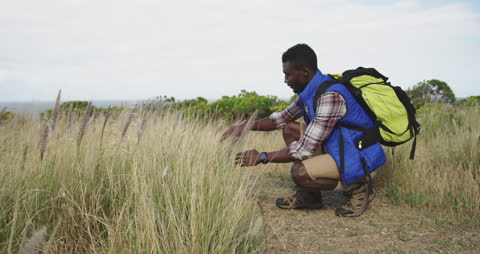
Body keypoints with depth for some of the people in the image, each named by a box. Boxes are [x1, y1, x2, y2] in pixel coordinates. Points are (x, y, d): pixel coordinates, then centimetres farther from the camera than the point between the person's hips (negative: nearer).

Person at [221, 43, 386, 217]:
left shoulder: (330, 96, -27)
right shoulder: (310, 92, 3)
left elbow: (305, 149, -27)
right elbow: (281, 118, 16)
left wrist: (261, 157, -19)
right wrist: (245, 126, 3)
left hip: (359, 156, -9)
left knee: (300, 173, -26)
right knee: (290, 129, 4)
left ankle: (358, 188, -2)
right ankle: (308, 197, 7)